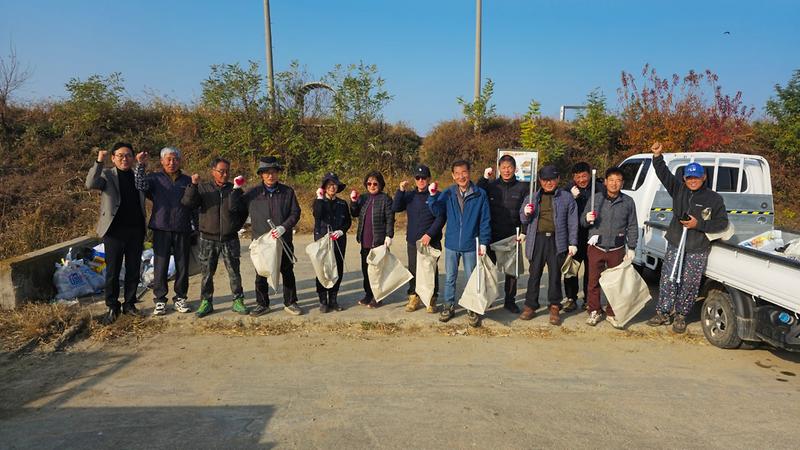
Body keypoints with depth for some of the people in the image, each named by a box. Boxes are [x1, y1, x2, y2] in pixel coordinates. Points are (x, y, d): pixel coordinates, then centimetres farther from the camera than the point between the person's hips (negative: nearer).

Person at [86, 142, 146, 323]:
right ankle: (112, 307, 17)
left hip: (136, 231, 3)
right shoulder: (107, 175, 0)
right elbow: (90, 184, -20)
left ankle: (129, 304, 23)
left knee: (134, 271, 10)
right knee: (112, 272, 5)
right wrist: (99, 162, -27)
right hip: (114, 231, -3)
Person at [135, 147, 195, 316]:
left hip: (183, 230, 2)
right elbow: (141, 186, -14)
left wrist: (196, 228, 10)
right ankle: (160, 299, 11)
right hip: (162, 230, -2)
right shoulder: (155, 178, 7)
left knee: (182, 266, 6)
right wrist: (141, 166, -23)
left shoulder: (187, 180, 12)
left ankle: (180, 298, 18)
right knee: (160, 266, 0)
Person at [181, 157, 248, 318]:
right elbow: (187, 203, -11)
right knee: (207, 273, 6)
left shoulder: (234, 189, 6)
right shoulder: (203, 188, 4)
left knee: (234, 272, 5)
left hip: (230, 239, 0)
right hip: (208, 240, 0)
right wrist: (193, 185, -19)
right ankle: (206, 302, 17)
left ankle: (238, 301, 15)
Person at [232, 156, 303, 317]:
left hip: (284, 241, 0)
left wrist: (283, 227, -16)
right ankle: (262, 304, 23)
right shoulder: (253, 193, 2)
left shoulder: (288, 192, 1)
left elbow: (295, 213, -2)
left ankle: (290, 303, 23)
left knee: (288, 273, 10)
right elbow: (236, 207, 8)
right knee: (261, 275, 8)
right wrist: (236, 189, -4)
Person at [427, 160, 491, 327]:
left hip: (471, 245, -2)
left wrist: (483, 242, -7)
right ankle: (449, 306, 27)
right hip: (452, 244, 2)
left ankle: (473, 310, 22)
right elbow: (437, 211, -4)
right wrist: (433, 196, -19)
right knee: (450, 278, 13)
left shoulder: (480, 194, -6)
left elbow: (485, 220, -4)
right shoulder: (448, 193, 0)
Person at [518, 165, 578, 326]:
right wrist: (526, 213, -6)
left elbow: (572, 222, 5)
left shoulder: (566, 198, 8)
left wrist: (573, 243, -2)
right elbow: (523, 220, 17)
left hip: (557, 241, -1)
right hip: (537, 239, 2)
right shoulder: (532, 197, 14)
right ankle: (530, 306, 11)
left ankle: (555, 308, 12)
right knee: (534, 273, 3)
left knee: (555, 274, 3)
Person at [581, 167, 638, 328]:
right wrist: (587, 219, -16)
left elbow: (632, 227, 7)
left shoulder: (628, 202, 3)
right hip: (596, 248, 0)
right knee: (594, 282, 4)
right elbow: (582, 222, 7)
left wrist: (631, 248, 3)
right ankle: (594, 312, 18)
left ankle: (612, 313, 21)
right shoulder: (595, 199, 2)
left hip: (617, 250, 0)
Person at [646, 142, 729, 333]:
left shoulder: (714, 198, -1)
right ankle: (662, 313, 17)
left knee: (689, 284, 5)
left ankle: (681, 316, 21)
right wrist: (657, 156, -17)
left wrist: (698, 224, -13)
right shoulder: (678, 189, 5)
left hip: (698, 251, -2)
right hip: (675, 245, 2)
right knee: (668, 280, 4)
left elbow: (722, 223, -1)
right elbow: (664, 173, -2)